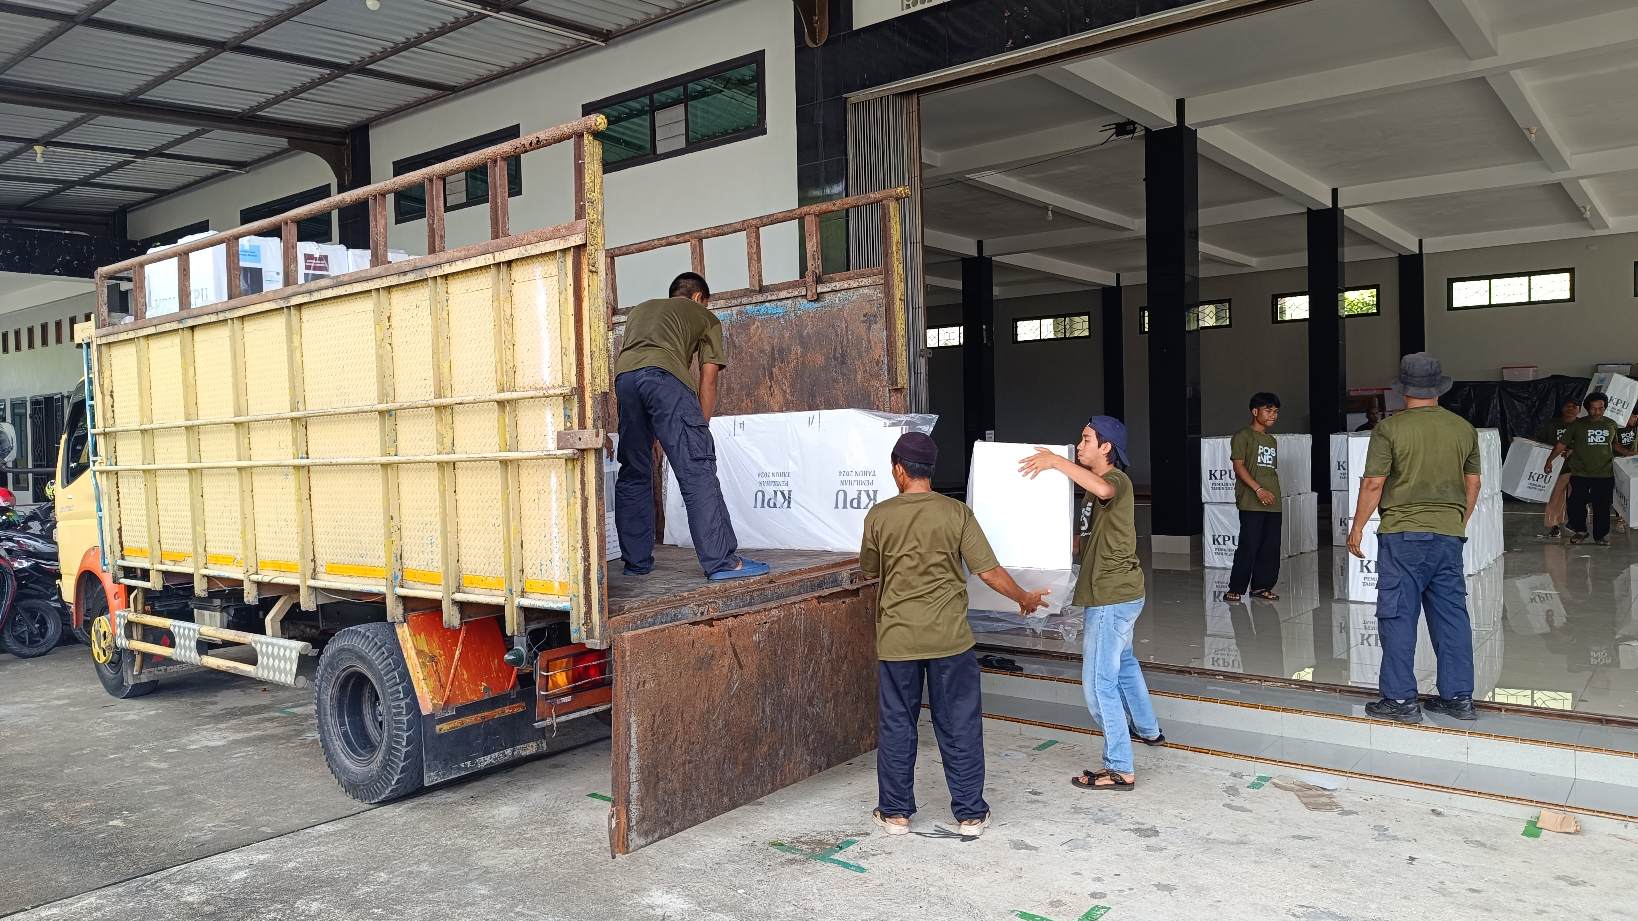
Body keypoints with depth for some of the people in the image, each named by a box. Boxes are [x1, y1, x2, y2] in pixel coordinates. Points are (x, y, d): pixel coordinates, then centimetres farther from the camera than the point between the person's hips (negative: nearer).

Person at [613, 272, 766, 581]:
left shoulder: (639, 310, 39)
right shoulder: (705, 317, 26)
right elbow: (708, 379, 17)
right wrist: (700, 427, 20)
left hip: (623, 376, 5)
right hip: (665, 375, -5)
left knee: (633, 474, 15)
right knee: (697, 471, -5)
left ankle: (636, 562, 17)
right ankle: (721, 562, -8)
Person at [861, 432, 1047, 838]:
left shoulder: (879, 516, -5)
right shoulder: (957, 513, -6)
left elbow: (869, 570, 9)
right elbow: (989, 571, -7)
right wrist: (1025, 598, 10)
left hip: (897, 638, 0)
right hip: (950, 638, 0)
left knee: (896, 725, 12)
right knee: (960, 726, 10)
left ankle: (895, 811, 21)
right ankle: (970, 813, 18)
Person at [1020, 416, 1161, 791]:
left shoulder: (1117, 480, -18)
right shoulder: (1098, 483, 14)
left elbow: (1101, 489, -45)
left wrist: (1055, 460, -43)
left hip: (1112, 597, -11)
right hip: (1119, 592, 11)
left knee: (1099, 682, -7)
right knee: (1122, 661, 30)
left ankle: (1120, 770, -1)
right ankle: (1148, 729, 49)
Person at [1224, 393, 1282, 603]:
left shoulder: (1271, 440, 21)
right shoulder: (1243, 436, -2)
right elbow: (1238, 466, -10)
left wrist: (1273, 493, 14)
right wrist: (1258, 489, -16)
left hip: (1273, 502, 7)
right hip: (1251, 502, -7)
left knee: (1271, 547, 5)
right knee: (1249, 546, -9)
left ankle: (1261, 586, 16)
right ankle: (1235, 588, 0)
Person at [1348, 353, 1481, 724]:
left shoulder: (1389, 428, -8)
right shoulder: (1464, 428, 8)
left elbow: (1373, 485, -10)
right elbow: (1473, 484, 15)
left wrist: (1357, 528, 0)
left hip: (1403, 533, -5)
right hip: (1449, 535, 5)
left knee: (1398, 616, 0)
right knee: (1452, 615, 11)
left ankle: (1401, 699, 3)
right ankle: (1458, 697, 17)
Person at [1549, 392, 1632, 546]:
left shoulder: (1611, 425, 8)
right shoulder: (1577, 425, 0)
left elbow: (1615, 444, 24)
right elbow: (1562, 444, 1)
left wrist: (1626, 453, 11)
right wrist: (1550, 460, -1)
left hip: (1604, 474, 2)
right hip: (1580, 474, -2)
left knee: (1602, 506, 3)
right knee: (1576, 505, -3)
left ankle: (1601, 535, 17)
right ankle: (1580, 530, 19)